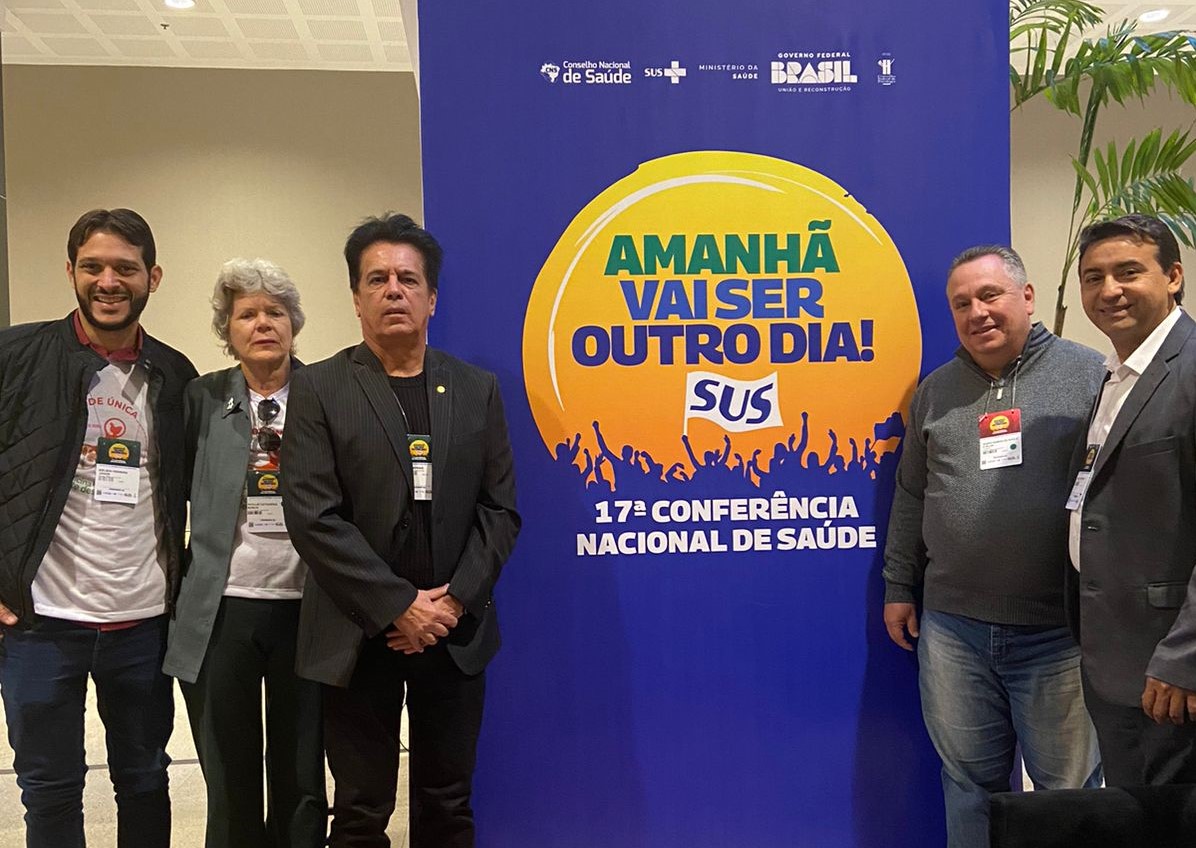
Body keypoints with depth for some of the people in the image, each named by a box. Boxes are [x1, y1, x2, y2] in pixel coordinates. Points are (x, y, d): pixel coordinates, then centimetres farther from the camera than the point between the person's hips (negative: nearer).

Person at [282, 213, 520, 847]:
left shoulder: (476, 389, 7)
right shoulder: (318, 389, -2)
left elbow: (500, 508, 4)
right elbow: (313, 517, -10)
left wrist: (455, 600, -8)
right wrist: (401, 606, -14)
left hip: (455, 630, 3)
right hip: (360, 635, -2)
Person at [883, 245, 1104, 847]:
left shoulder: (1087, 374, -1)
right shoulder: (936, 391, 11)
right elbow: (911, 497, 15)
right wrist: (899, 588, 14)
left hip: (1059, 632, -3)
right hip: (953, 629, 3)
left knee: (1069, 787, 9)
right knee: (970, 781, 13)